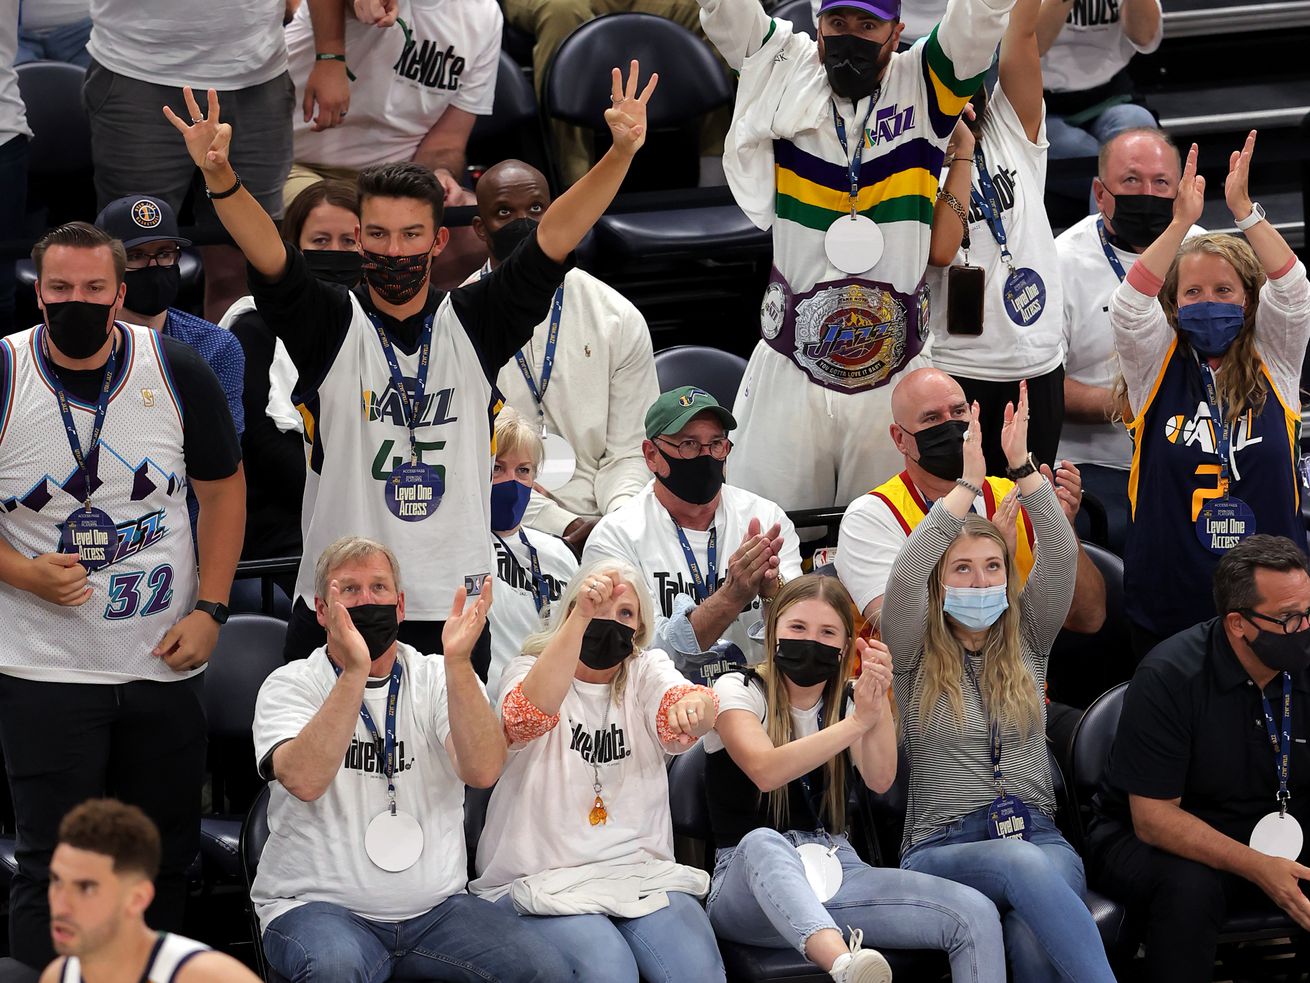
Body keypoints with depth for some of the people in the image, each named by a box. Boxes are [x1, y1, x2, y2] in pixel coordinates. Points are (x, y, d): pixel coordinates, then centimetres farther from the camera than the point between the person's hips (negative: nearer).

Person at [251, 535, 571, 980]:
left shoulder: (439, 679, 8)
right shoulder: (290, 685, 1)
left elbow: (482, 772, -11)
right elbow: (304, 780, -20)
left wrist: (457, 663, -22)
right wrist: (355, 670, -27)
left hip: (435, 908, 3)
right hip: (317, 905, -3)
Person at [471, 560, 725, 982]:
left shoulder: (647, 673, 11)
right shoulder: (528, 670, 4)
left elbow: (677, 725, -12)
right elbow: (528, 716, -22)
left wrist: (695, 706, -39)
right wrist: (582, 615, -33)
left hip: (640, 870, 3)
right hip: (543, 880, -3)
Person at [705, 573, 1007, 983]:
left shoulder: (846, 701, 14)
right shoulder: (737, 690, 1)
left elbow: (880, 780, -6)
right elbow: (765, 771, -21)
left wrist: (879, 702, -22)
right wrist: (857, 721, -26)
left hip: (835, 870, 5)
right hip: (749, 876, -5)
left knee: (977, 915, -19)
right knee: (763, 843, -45)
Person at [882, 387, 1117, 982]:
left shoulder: (1026, 645, 15)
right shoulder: (915, 659, 6)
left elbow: (1060, 555, 1)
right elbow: (905, 575, -13)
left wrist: (1022, 466, -9)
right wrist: (969, 483, -15)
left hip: (1037, 838, 3)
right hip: (942, 850, -3)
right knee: (1021, 864, -39)